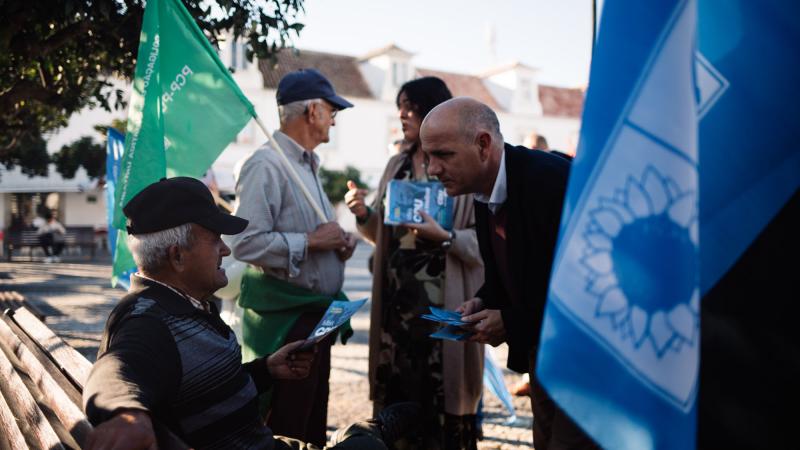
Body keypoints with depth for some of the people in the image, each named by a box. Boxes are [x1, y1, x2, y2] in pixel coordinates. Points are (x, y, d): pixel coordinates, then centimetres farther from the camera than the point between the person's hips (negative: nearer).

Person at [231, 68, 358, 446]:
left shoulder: (307, 167, 17)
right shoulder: (266, 166, -14)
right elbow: (246, 243, -24)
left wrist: (338, 243, 8)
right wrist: (310, 241, -17)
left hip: (316, 315, 10)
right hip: (284, 315, -10)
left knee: (313, 422, 16)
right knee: (284, 430, -3)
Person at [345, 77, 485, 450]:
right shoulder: (397, 165, 14)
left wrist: (443, 236, -24)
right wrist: (364, 214, -1)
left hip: (443, 302, -6)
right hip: (396, 297, 6)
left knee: (440, 399, -1)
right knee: (395, 390, 10)